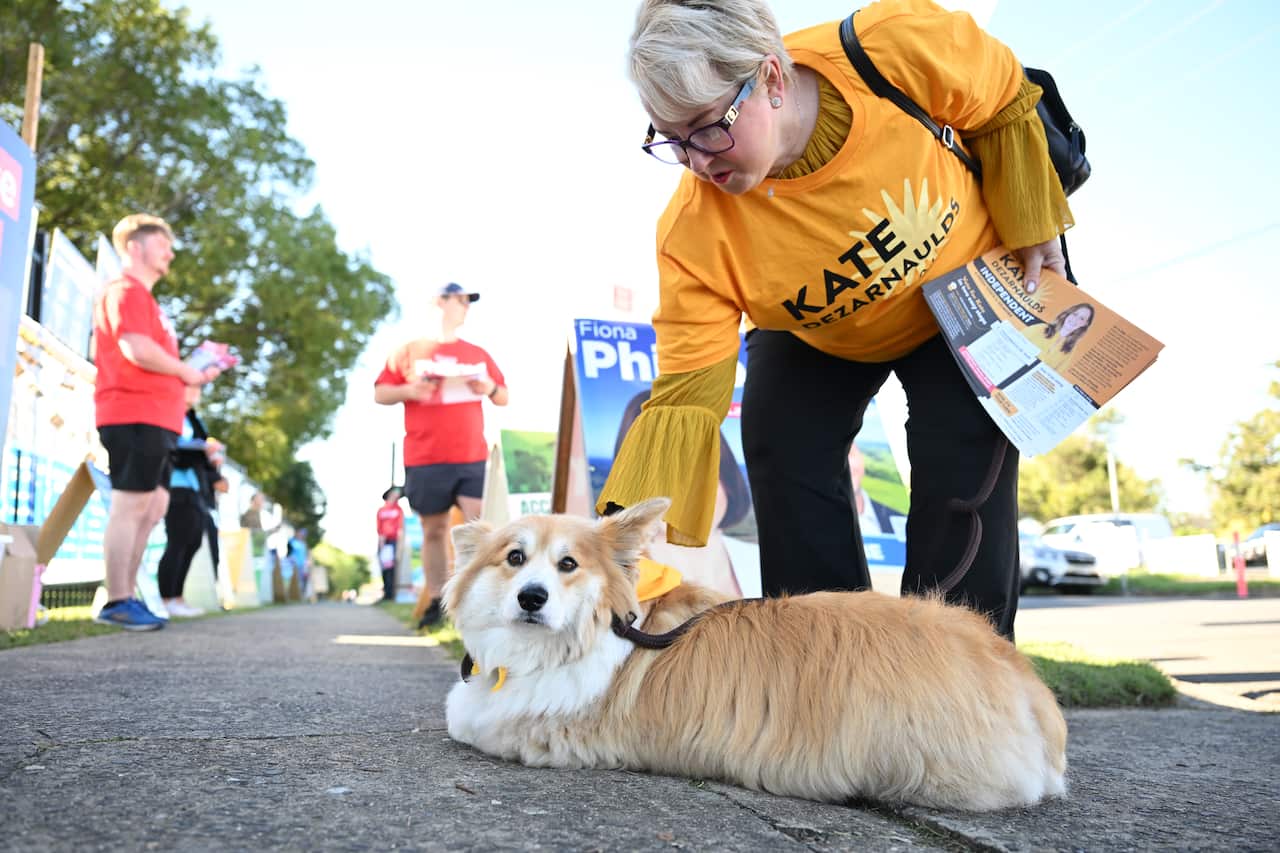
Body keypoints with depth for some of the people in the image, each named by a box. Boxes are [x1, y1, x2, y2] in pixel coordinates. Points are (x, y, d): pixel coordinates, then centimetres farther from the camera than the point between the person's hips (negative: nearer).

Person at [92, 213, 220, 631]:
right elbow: (137, 350, -20)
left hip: (154, 417, 10)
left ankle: (126, 598, 15)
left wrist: (192, 373, 11)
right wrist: (187, 373, -7)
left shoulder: (142, 298, 26)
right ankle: (117, 603, -5)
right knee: (131, 506, -9)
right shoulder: (126, 291, -6)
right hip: (135, 415, -10)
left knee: (152, 508, 11)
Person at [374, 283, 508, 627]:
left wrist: (490, 388, -4)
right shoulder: (409, 351, 7)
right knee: (434, 530, 5)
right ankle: (436, 603, 15)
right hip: (425, 460, -1)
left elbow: (503, 398, 19)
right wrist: (408, 391, -13)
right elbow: (380, 393, 6)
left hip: (472, 458, 2)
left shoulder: (478, 355, 16)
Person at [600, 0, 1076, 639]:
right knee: (784, 455, -13)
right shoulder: (693, 236, -33)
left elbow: (1003, 104, -12)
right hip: (814, 336, 1)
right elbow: (685, 400, -32)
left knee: (965, 486, -14)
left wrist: (1032, 228, -8)